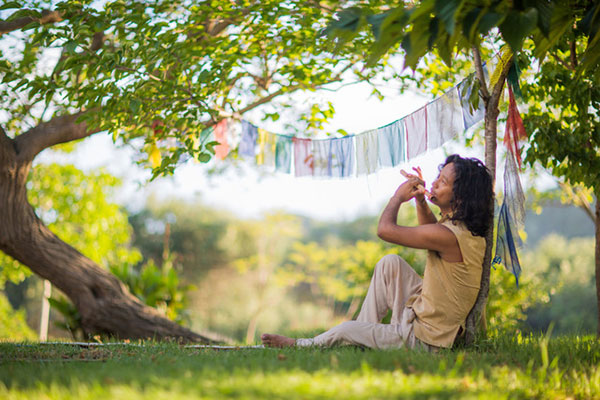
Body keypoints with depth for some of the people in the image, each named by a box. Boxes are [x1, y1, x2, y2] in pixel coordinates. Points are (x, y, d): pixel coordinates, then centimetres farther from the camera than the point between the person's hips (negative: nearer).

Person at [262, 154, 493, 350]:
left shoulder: (449, 236, -31)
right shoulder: (465, 226, -2)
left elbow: (385, 229, -23)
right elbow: (431, 231, 22)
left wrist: (398, 196, -5)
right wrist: (420, 200, 4)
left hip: (423, 339, -8)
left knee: (345, 330, 8)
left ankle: (301, 346, 38)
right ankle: (367, 332, 20)